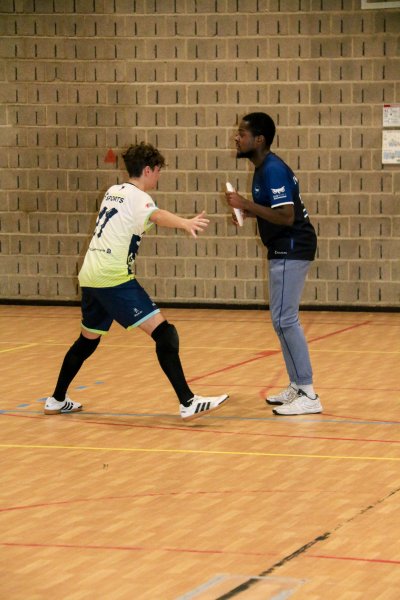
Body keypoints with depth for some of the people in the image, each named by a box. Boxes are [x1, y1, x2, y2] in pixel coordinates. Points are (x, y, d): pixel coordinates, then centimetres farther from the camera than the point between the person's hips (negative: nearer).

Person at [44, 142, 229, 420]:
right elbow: (157, 215, -32)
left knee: (88, 339, 25)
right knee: (163, 332, -13)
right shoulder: (137, 197, -8)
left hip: (90, 276, 9)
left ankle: (57, 400, 36)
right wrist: (185, 223, -52)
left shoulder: (114, 192, 18)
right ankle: (189, 403, -22)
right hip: (114, 278, -9)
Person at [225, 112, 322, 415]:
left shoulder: (273, 170, -19)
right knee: (284, 319, 15)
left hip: (292, 249, -11)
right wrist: (246, 211, 9)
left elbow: (286, 216, -26)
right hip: (284, 250, 11)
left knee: (284, 320, -11)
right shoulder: (264, 168, 12)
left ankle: (308, 395, -10)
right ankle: (297, 386, 21)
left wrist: (247, 205, -25)